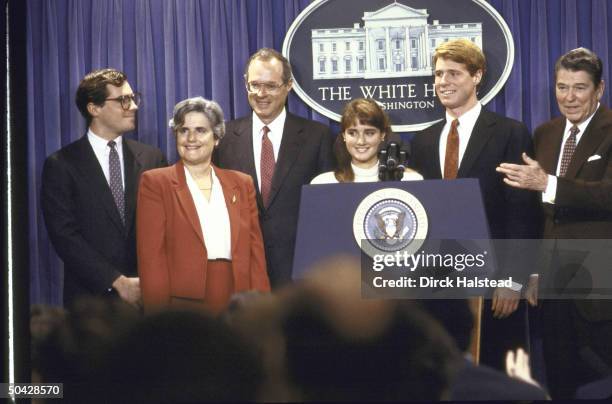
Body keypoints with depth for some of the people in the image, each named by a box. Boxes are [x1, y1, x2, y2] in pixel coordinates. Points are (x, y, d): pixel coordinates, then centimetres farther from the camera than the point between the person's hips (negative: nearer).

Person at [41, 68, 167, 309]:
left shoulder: (152, 159, 7)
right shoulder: (60, 166, -1)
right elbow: (65, 236, -8)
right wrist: (119, 282, -14)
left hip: (148, 296, 2)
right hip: (91, 297, -2)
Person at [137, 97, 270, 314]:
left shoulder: (242, 184, 14)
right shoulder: (155, 182, 2)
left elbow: (255, 252, 10)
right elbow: (151, 256, -4)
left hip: (236, 307, 3)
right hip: (182, 306, -3)